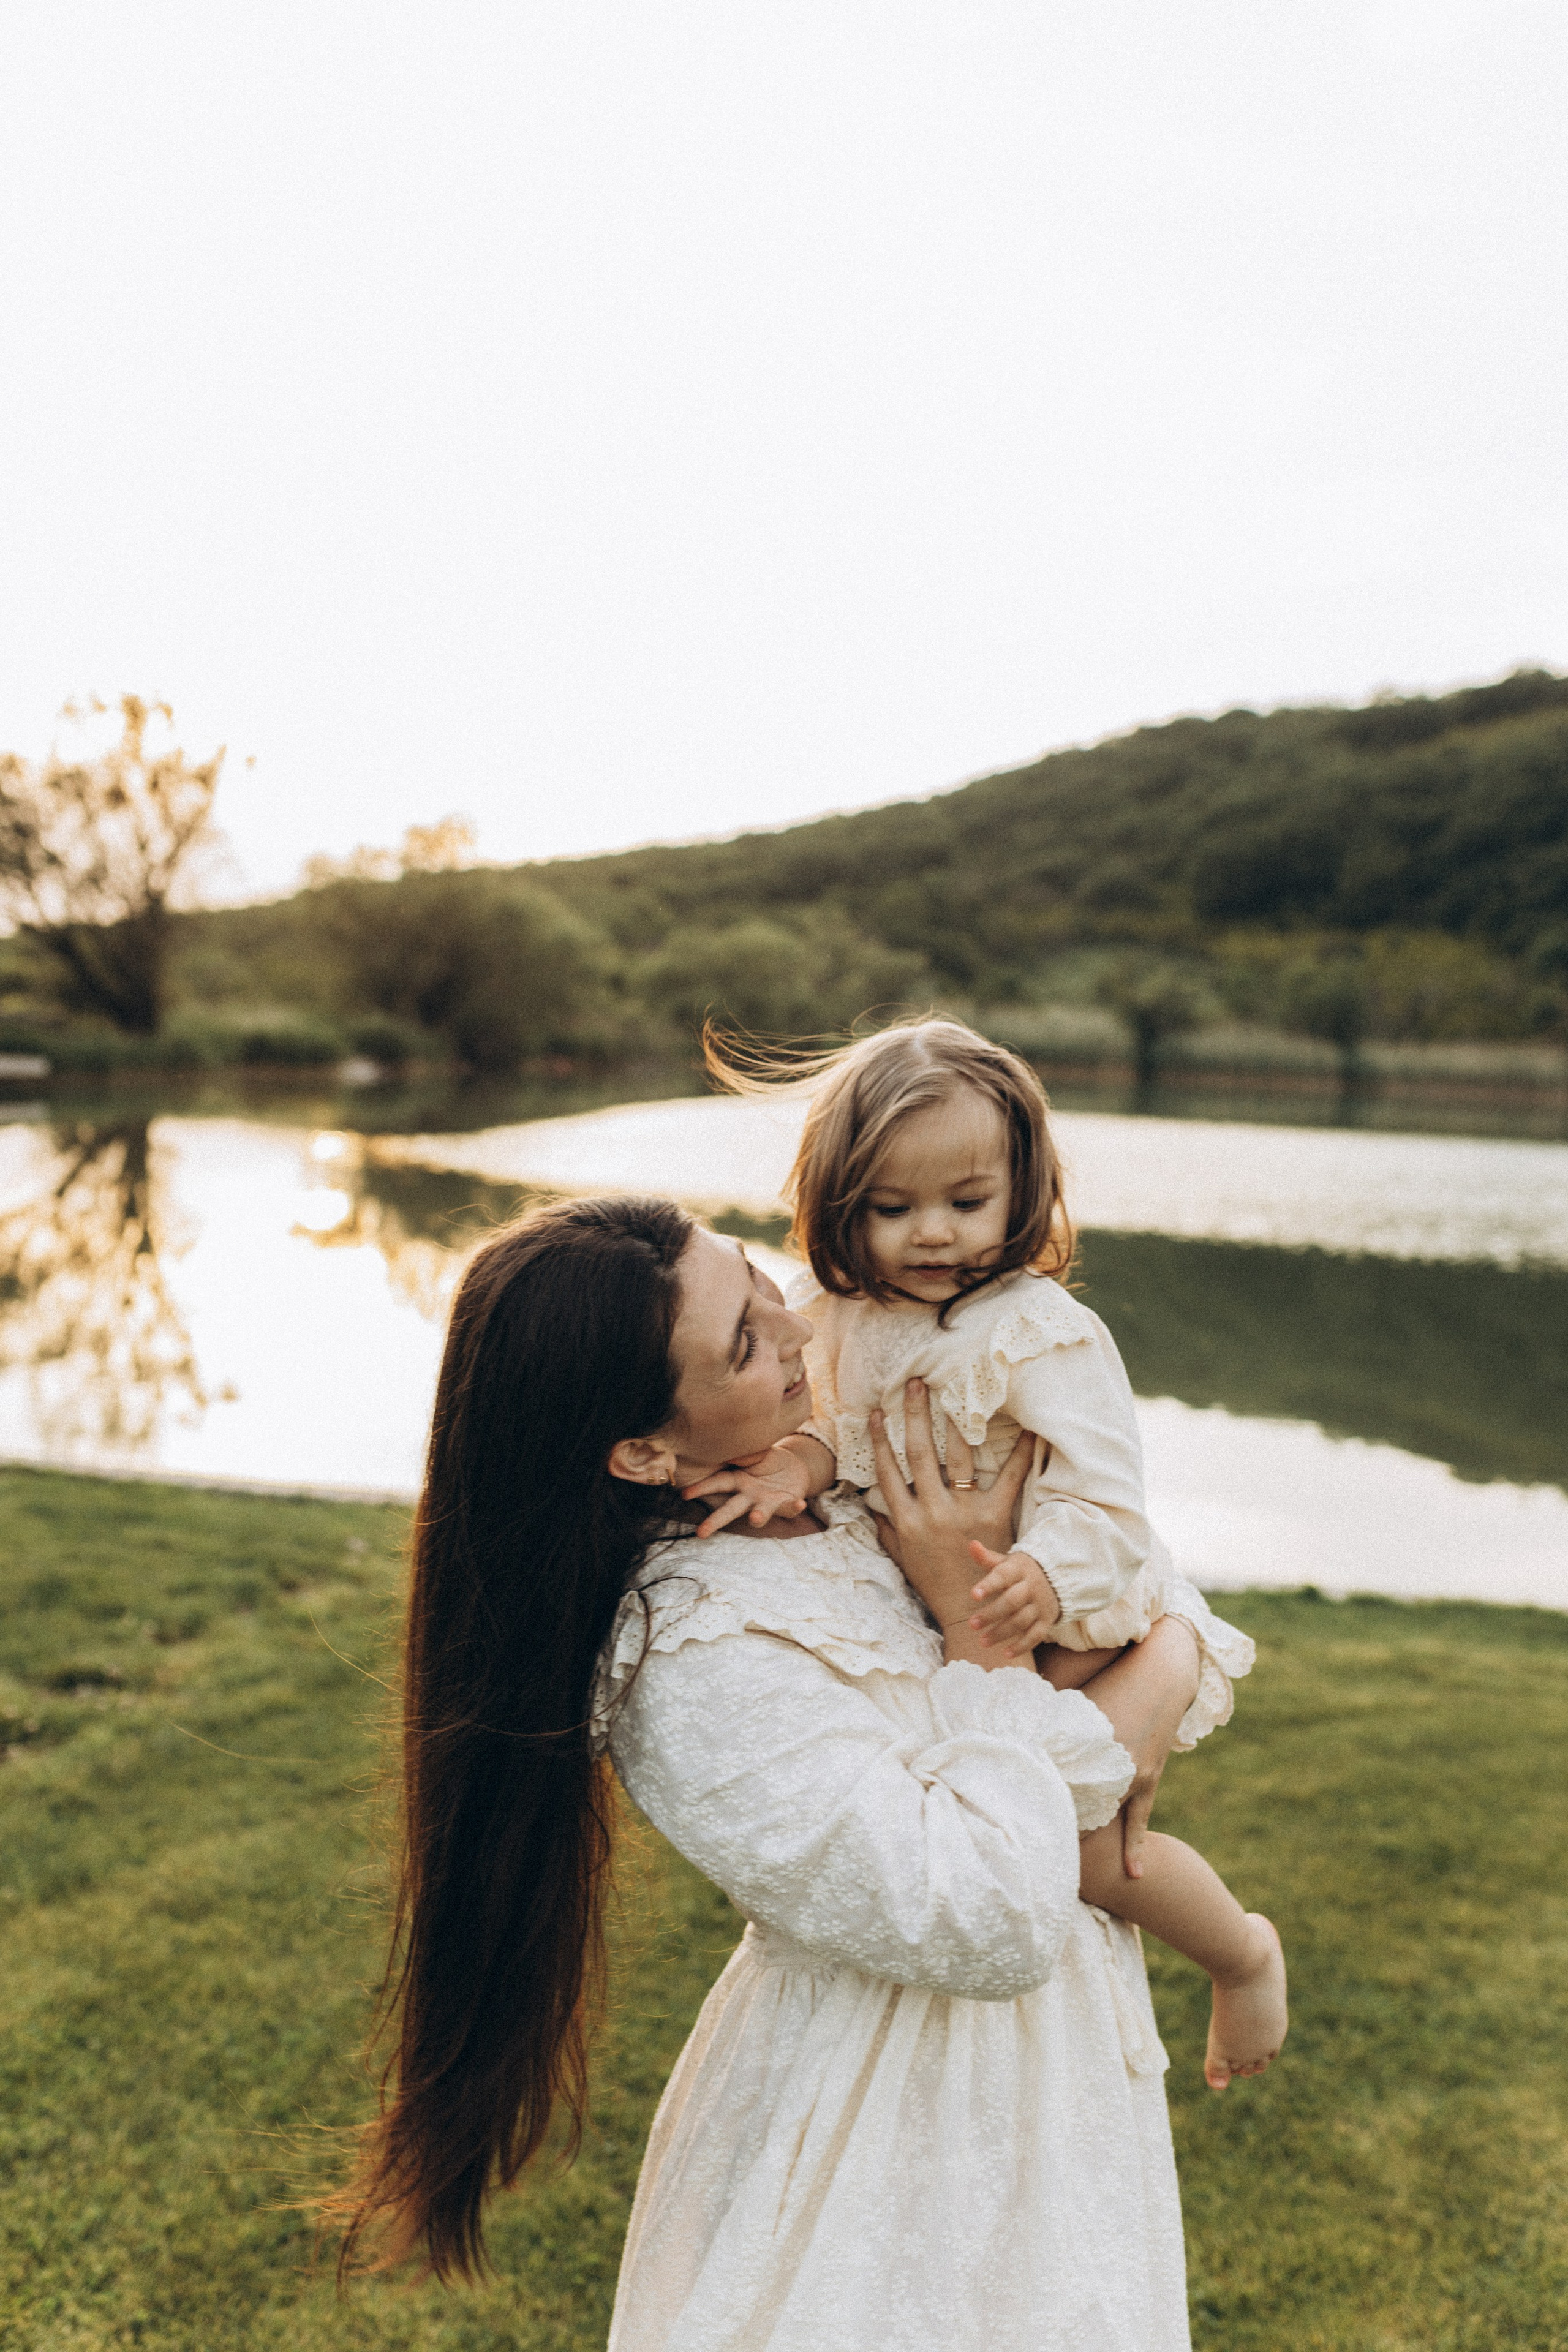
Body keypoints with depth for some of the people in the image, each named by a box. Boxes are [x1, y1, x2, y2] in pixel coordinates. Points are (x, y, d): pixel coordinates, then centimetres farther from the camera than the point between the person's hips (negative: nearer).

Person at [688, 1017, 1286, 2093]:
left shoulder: (1044, 1336, -27)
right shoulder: (839, 1315, -8)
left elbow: (1104, 1499, -30)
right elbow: (824, 1423, -8)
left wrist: (1044, 1580, -48)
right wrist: (796, 1464, -31)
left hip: (1074, 1618, -6)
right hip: (927, 1628, 6)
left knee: (1084, 1843, -8)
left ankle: (1244, 1951, 23)